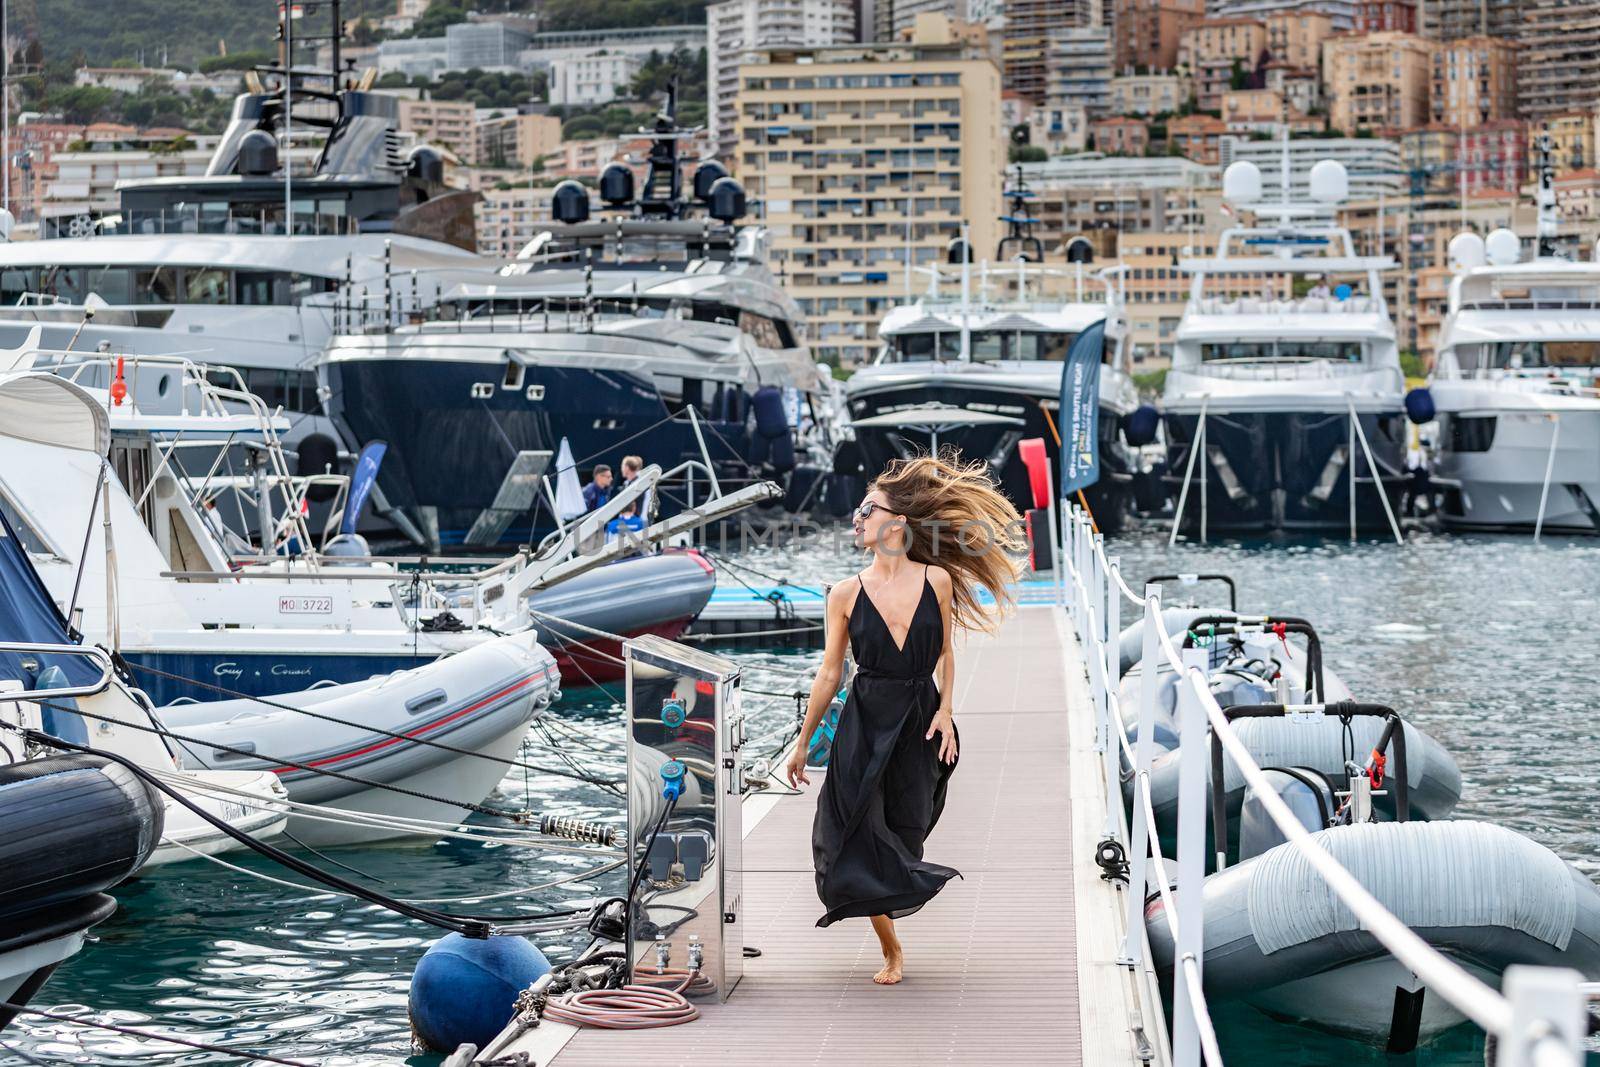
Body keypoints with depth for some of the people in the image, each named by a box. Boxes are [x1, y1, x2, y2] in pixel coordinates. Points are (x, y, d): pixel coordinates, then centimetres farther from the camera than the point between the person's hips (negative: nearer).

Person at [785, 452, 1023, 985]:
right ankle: (890, 950, 8)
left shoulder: (937, 581, -2)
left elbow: (944, 653, 8)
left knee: (904, 834, 3)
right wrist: (802, 742, 6)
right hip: (865, 725, 0)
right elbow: (829, 674, 3)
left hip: (920, 724, 0)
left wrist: (945, 711, -5)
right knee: (861, 837, -4)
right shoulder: (846, 594, -3)